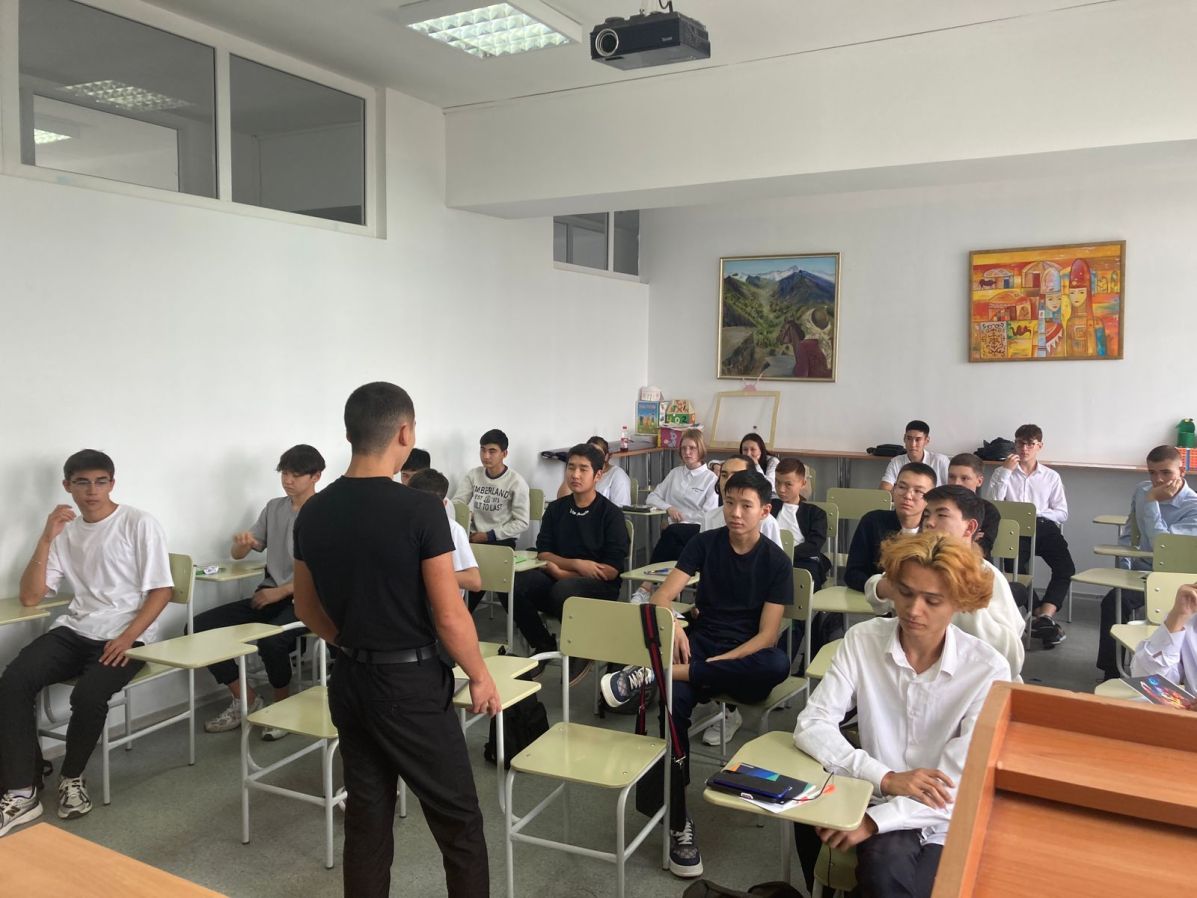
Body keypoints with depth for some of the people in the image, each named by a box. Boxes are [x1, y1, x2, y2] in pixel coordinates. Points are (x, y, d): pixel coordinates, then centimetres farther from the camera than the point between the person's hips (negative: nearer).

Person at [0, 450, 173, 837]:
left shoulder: (139, 524, -4)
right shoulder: (65, 532, 12)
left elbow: (161, 590, -7)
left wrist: (127, 637, -20)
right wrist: (46, 539, -5)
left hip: (125, 634, -5)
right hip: (74, 630, 5)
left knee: (88, 696, -29)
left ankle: (72, 778, -1)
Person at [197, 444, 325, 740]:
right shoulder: (273, 508, 13)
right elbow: (238, 555, 16)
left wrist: (281, 592, -17)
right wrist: (241, 543, -8)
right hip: (268, 596, 7)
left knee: (271, 639, -35)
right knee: (202, 626, -9)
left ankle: (283, 705, -5)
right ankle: (245, 698, 6)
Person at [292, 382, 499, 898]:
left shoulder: (312, 513, 0)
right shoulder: (420, 509, -19)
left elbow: (307, 609, 10)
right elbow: (449, 617, -16)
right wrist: (480, 677, -2)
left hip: (348, 682, 6)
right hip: (412, 684, -6)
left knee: (366, 816, 17)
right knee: (458, 819, 9)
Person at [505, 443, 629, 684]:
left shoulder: (611, 514, -4)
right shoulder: (556, 509, 10)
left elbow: (611, 570, -10)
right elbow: (543, 554, 5)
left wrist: (562, 572, -12)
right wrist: (577, 564, -13)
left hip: (599, 588, -4)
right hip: (556, 579, 4)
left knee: (563, 590, -38)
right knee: (513, 585, -24)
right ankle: (544, 646, 0)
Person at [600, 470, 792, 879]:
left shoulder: (777, 562, -3)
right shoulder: (705, 542, 3)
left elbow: (767, 635, -10)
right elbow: (663, 596, -6)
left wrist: (722, 660, -24)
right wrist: (673, 623, -28)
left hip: (745, 660, -1)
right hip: (700, 645, 1)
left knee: (779, 664, -37)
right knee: (671, 705, -32)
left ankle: (655, 673, -34)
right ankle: (678, 823, -22)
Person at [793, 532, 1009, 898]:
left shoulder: (988, 669, -14)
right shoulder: (863, 640, -8)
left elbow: (963, 784, -16)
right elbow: (811, 726, -13)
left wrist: (875, 820, -26)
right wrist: (886, 779, -25)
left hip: (949, 823, -3)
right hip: (877, 800, 3)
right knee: (887, 866, -27)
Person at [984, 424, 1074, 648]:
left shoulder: (1051, 477, 19)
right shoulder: (1004, 473, 18)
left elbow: (1062, 513, 13)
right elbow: (991, 504, 1)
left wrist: (1037, 512, -6)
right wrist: (1005, 471, -3)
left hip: (1044, 527, 2)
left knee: (1066, 568, -26)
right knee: (1015, 568, -31)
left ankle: (1044, 616, -31)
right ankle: (1041, 615, -21)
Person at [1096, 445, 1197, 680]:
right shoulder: (1142, 491, 5)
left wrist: (1152, 502, -24)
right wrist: (1124, 567, 2)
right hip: (1141, 571, 6)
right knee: (1112, 602, -23)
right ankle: (1111, 673, -11)